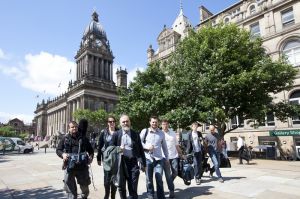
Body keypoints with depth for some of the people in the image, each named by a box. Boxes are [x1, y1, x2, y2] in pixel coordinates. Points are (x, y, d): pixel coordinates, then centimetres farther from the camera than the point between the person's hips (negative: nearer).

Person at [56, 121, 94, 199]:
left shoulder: (83, 138, 9)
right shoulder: (65, 139, 6)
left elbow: (90, 150, 14)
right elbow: (58, 150, 8)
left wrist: (91, 156, -5)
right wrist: (62, 154, -13)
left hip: (82, 166, 1)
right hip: (69, 166, -1)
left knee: (84, 185, 13)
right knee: (70, 186, 4)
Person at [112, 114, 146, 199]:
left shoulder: (135, 134, 4)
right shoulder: (116, 135, 2)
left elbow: (140, 150, 4)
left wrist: (143, 163, 1)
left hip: (133, 164, 0)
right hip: (121, 164, 1)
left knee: (133, 189, 4)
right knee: (121, 187, 15)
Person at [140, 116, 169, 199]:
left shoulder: (161, 133, 6)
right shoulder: (144, 131, -2)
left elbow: (164, 147, 13)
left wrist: (167, 158, 13)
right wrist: (147, 147, -13)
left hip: (159, 159, 1)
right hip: (148, 158, -1)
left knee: (159, 179, 1)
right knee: (149, 179, 10)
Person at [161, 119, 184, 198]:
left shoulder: (173, 133, 7)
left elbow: (176, 145, 12)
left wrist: (181, 154, 10)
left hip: (174, 156, 3)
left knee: (175, 172, 8)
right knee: (168, 174, 2)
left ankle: (170, 183, 36)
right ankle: (171, 190, 14)